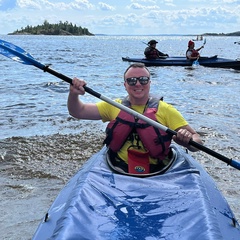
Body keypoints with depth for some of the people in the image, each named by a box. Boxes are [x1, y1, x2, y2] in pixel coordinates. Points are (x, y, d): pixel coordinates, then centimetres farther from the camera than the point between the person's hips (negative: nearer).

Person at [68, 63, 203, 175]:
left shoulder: (165, 110, 2)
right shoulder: (114, 107, 10)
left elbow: (197, 142, -2)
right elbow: (78, 112, 5)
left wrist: (188, 140, -25)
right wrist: (74, 94, -15)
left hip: (158, 172, 0)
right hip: (119, 170, 1)